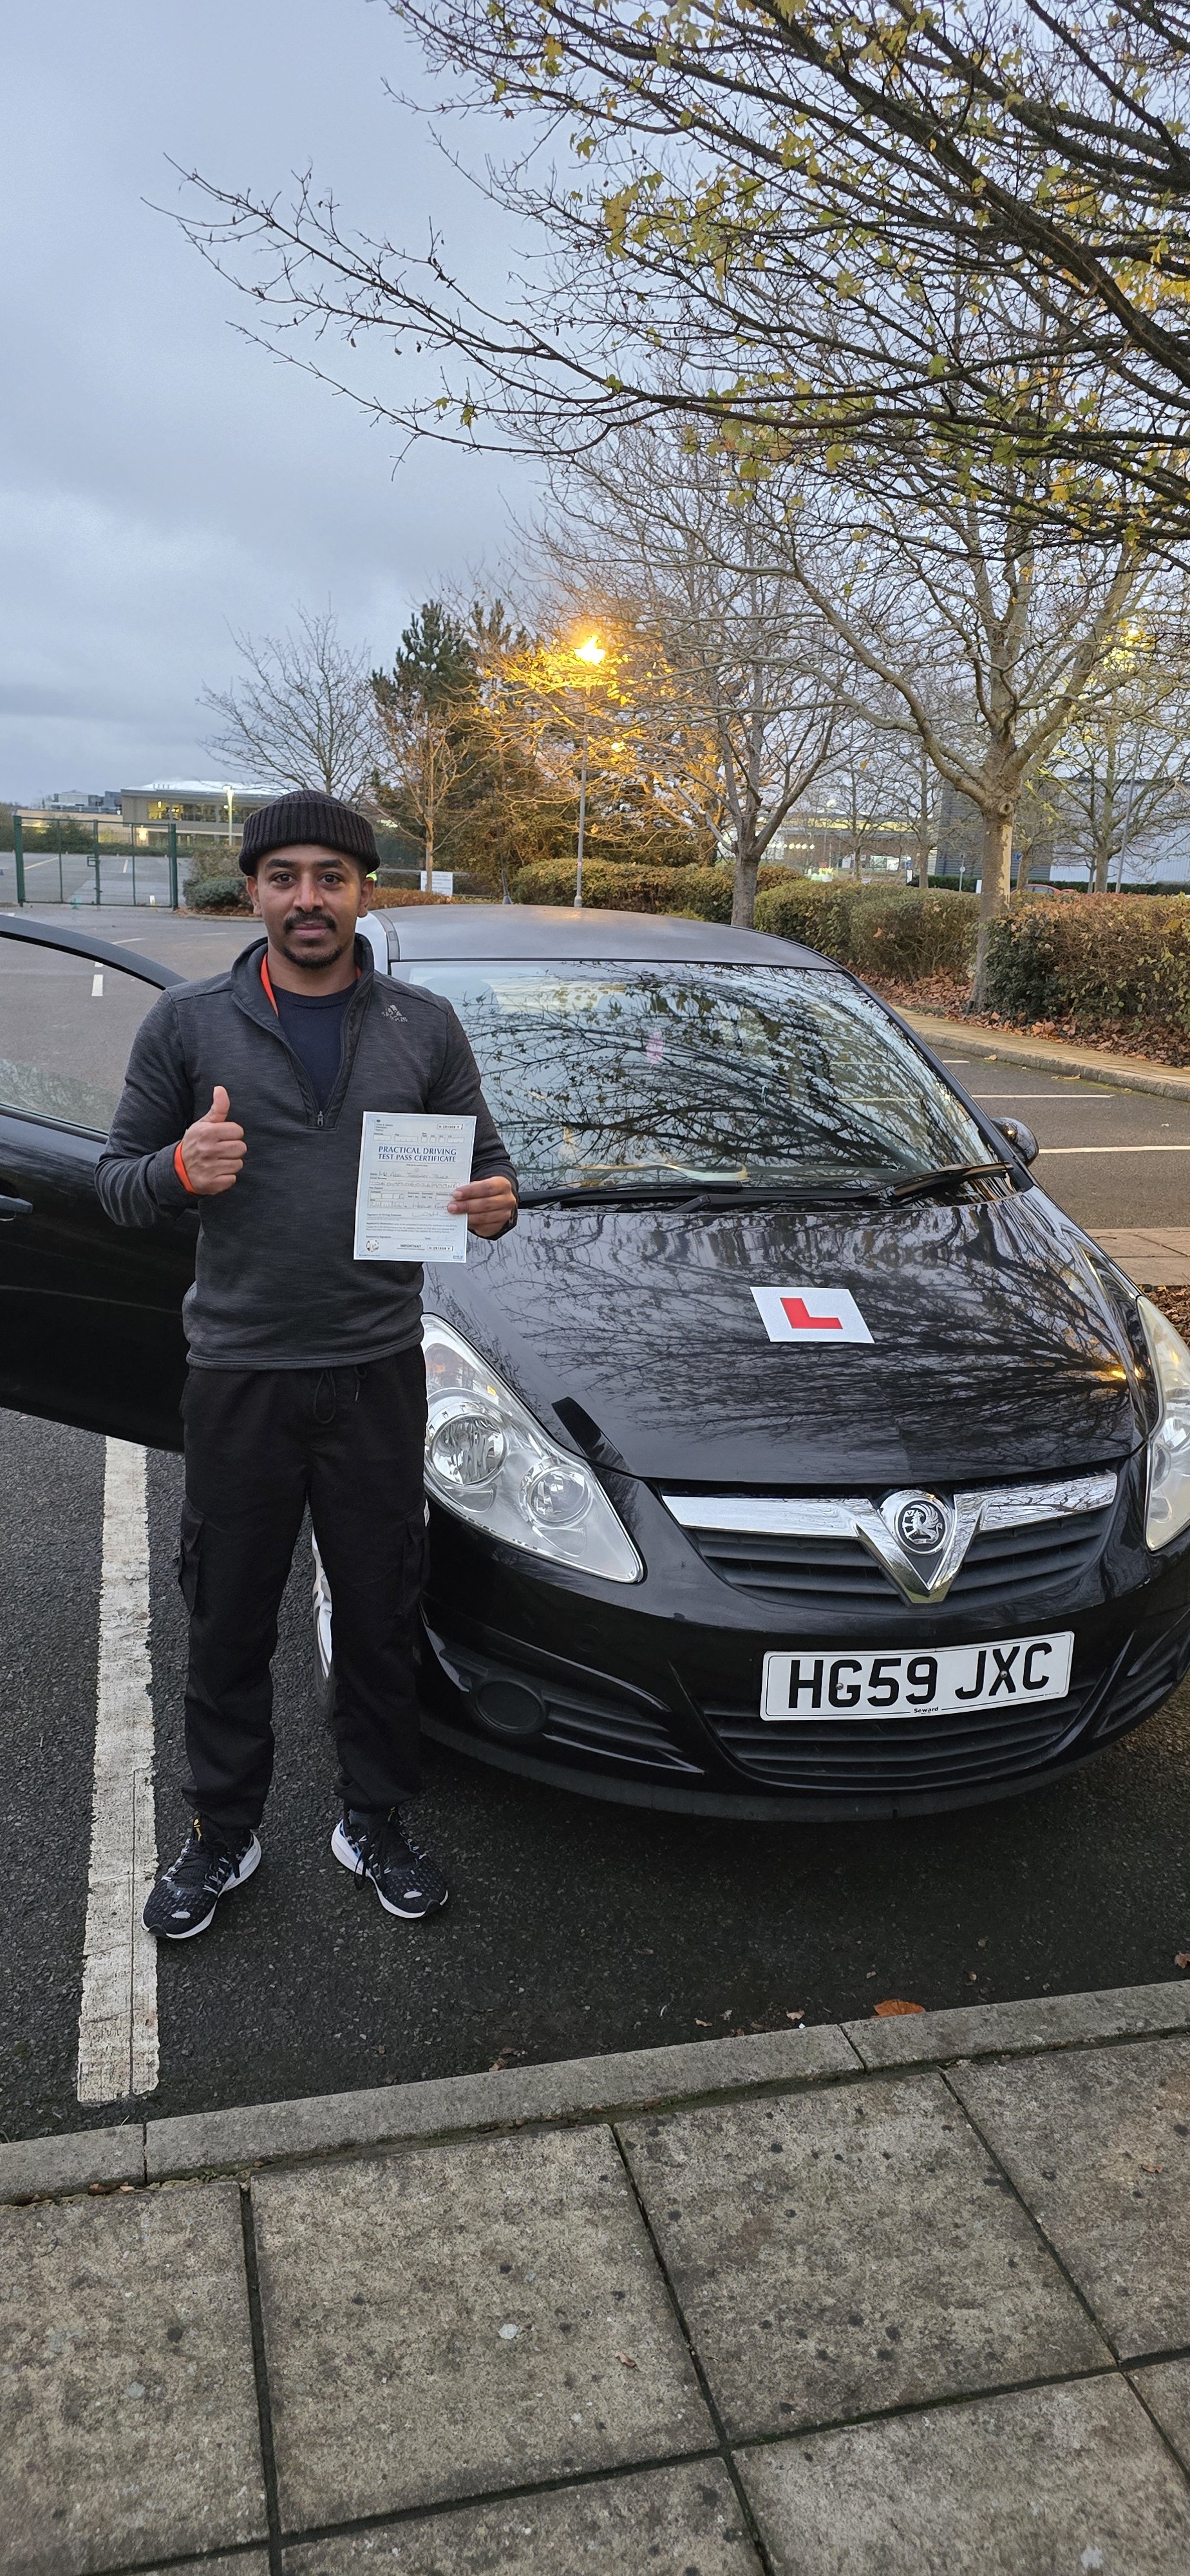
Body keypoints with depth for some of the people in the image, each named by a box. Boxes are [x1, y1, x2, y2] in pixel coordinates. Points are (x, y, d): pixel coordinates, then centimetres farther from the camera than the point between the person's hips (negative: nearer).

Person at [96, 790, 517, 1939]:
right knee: (229, 1620, 11)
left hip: (377, 1371, 1)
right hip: (238, 1371, -1)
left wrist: (496, 1201, -13)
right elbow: (114, 1180, 4)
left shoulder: (423, 1024, 5)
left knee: (379, 1615, 11)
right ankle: (222, 1834, 30)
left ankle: (374, 1823, 30)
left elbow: (483, 1163, 11)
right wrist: (179, 1167, -19)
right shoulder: (188, 1022, 1)